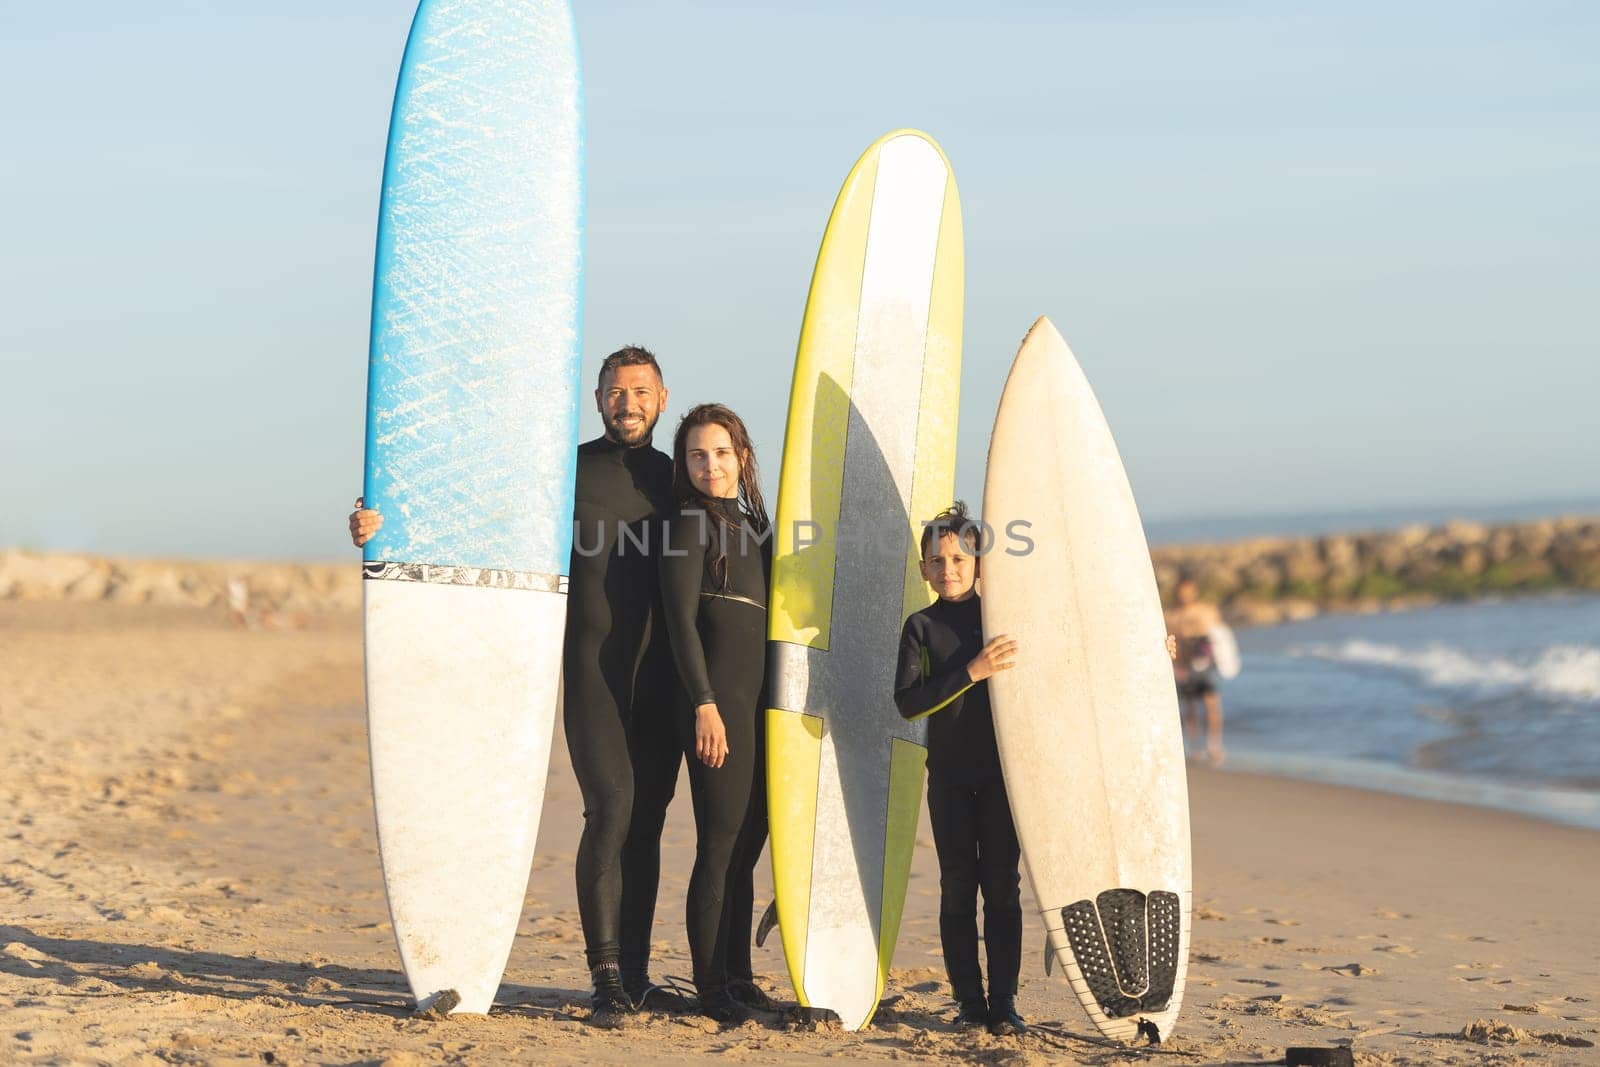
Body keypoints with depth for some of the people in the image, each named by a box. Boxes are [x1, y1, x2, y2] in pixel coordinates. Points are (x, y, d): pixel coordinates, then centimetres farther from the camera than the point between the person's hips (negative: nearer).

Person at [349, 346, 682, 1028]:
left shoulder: (674, 479, 14)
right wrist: (389, 529, -10)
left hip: (661, 675, 4)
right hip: (593, 668, -3)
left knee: (646, 818, 4)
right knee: (611, 806, -15)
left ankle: (635, 972, 12)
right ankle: (606, 979, -13)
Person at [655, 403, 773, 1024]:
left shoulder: (751, 522, 18)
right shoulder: (691, 523, -4)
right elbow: (681, 619, -11)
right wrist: (705, 704, -18)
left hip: (761, 700, 8)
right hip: (718, 697, -8)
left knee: (748, 843, 10)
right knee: (721, 844, -6)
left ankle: (737, 979, 16)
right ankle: (711, 989, -1)